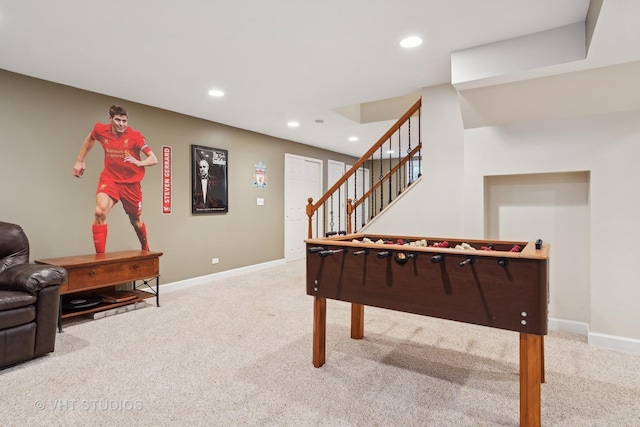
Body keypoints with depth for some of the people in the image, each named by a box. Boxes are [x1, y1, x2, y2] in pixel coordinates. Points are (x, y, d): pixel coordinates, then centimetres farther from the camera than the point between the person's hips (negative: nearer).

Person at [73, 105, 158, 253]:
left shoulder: (135, 136, -13)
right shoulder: (100, 130, -5)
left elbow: (154, 159, -12)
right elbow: (89, 139, 20)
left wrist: (138, 162, -31)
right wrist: (79, 161, 20)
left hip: (131, 182, -1)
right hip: (109, 179, 1)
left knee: (136, 220, 13)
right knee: (100, 212, -25)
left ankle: (145, 250, 40)